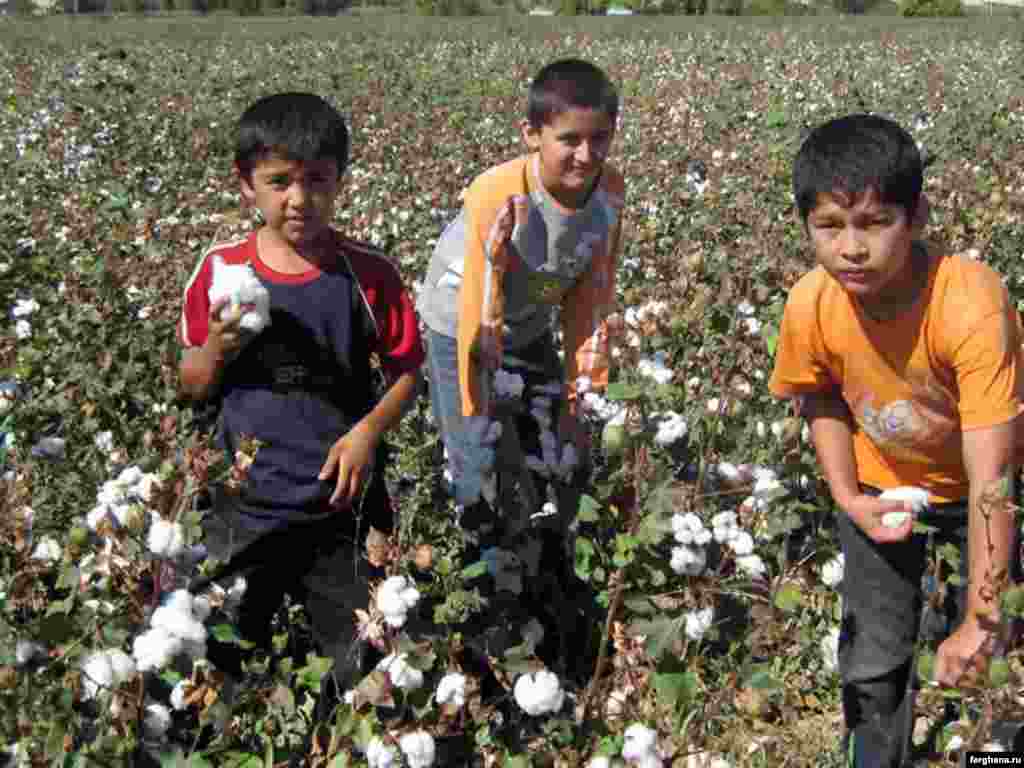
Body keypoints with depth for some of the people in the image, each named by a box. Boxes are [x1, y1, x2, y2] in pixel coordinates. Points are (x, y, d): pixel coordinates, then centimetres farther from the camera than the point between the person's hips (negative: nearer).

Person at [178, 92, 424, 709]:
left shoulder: (368, 274, -9)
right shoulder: (221, 270, -5)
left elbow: (407, 371, 1)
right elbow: (193, 386, 4)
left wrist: (369, 430, -16)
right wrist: (217, 350, -17)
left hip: (344, 504, -1)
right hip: (246, 504, 2)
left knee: (362, 670, 10)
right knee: (224, 666, 14)